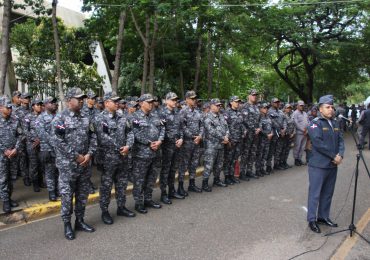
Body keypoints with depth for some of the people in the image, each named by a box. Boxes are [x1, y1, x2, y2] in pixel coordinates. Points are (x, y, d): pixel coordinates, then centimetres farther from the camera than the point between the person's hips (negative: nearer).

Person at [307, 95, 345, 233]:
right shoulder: (315, 123, -11)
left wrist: (340, 155, -7)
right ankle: (312, 220, 10)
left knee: (328, 193, 15)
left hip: (333, 165, 7)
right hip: (318, 165, -7)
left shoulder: (335, 123, 12)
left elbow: (341, 140, 10)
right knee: (315, 193, 0)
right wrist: (334, 156, -16)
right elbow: (318, 143, -20)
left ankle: (323, 216, 29)